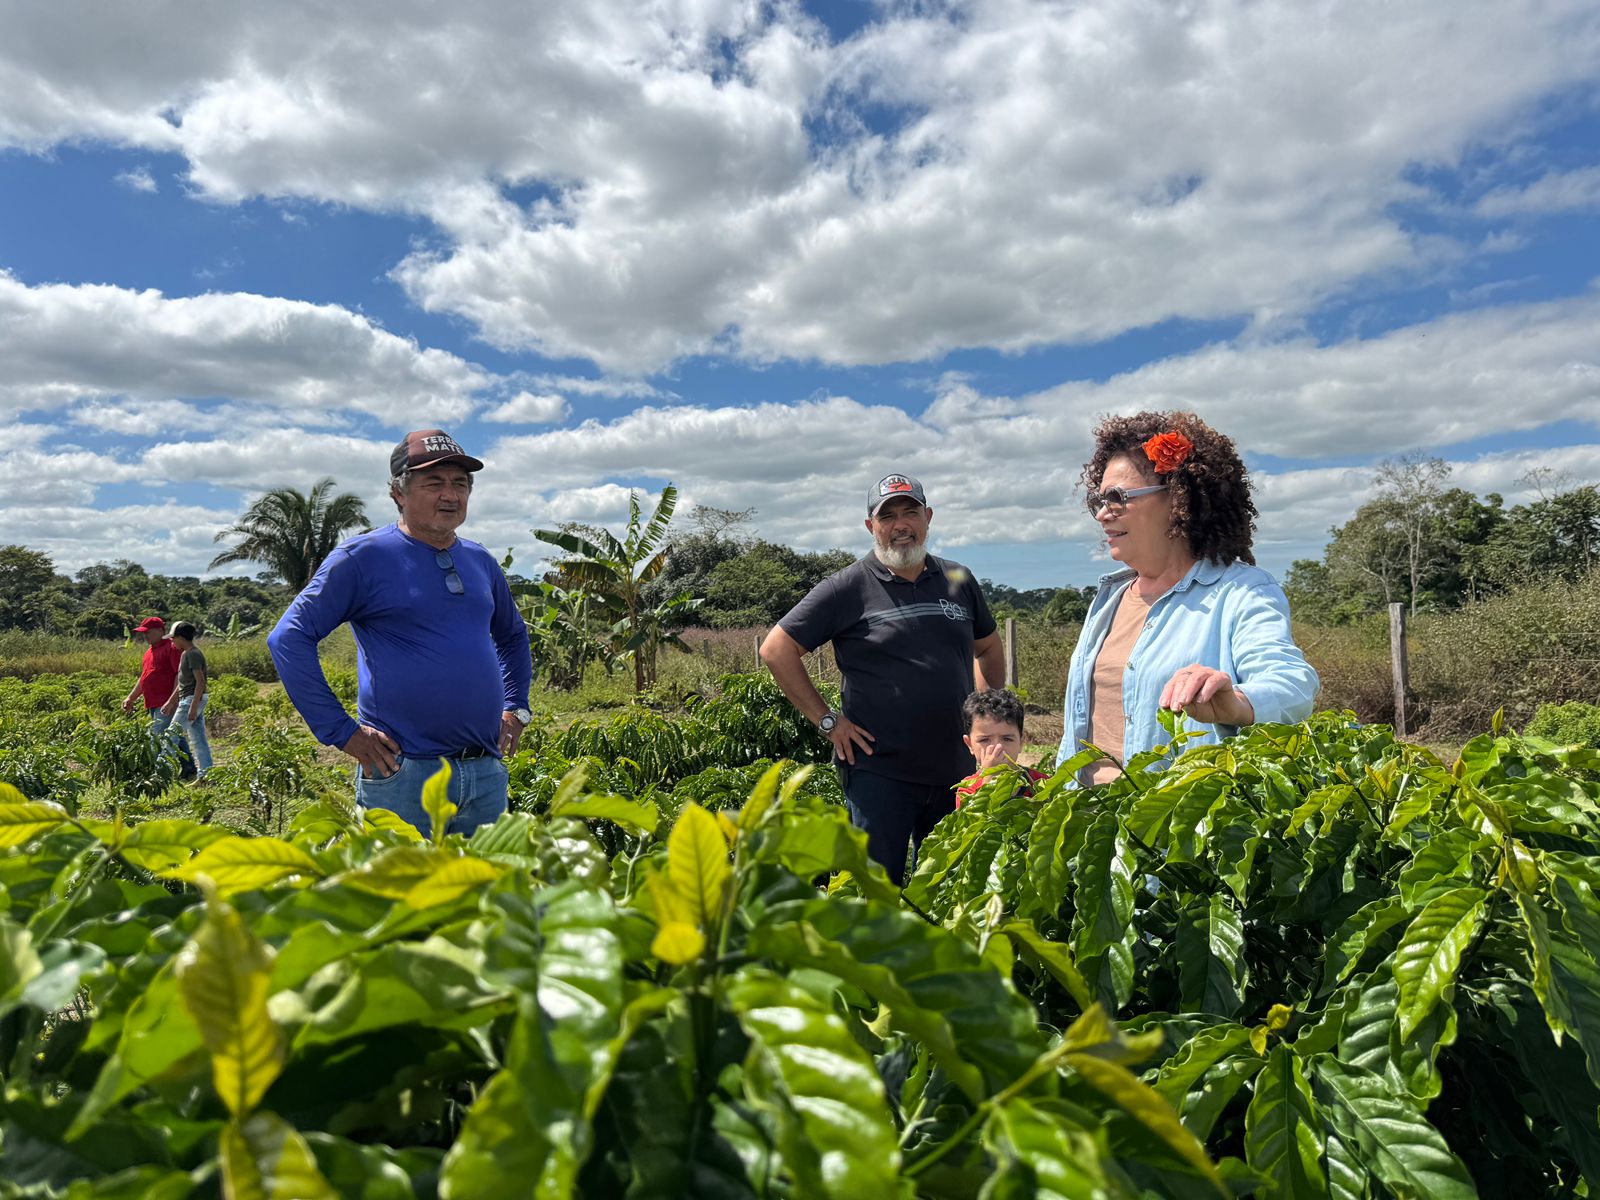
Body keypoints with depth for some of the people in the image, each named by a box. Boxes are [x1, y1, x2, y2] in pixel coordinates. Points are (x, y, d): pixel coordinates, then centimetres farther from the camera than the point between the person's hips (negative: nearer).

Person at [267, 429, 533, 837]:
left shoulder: (480, 561, 13)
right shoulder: (364, 557, -5)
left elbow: (512, 636, 28)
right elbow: (288, 638, -9)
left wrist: (516, 708, 16)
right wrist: (341, 731, -11)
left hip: (487, 773, 6)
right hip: (402, 776, -5)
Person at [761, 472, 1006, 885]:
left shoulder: (959, 581, 9)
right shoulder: (849, 587, -5)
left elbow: (988, 648, 25)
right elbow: (776, 649, -6)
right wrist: (827, 720, -8)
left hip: (955, 770, 5)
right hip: (878, 770, -4)